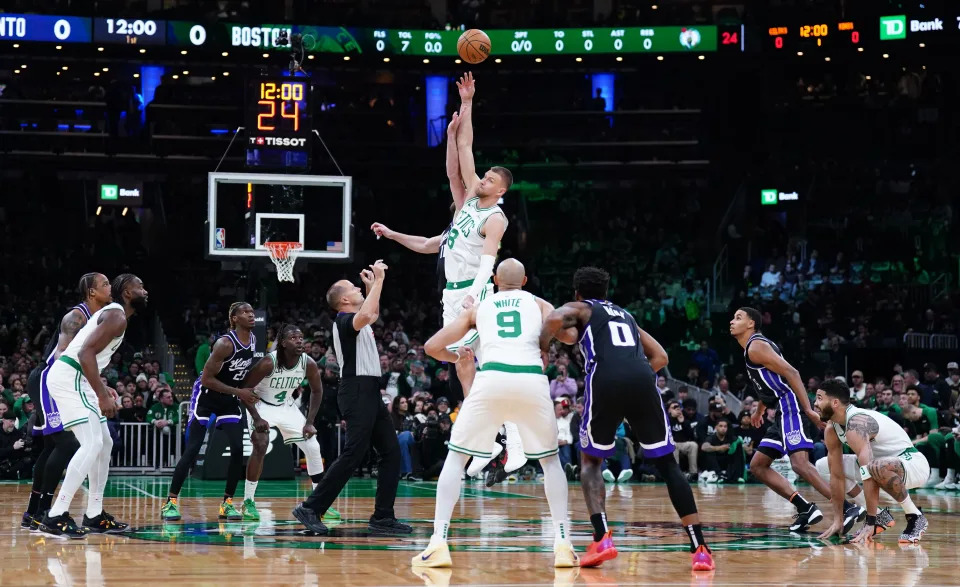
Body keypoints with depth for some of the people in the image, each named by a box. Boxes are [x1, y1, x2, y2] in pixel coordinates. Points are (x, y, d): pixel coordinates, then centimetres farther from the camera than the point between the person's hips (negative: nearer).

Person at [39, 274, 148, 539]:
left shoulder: (112, 314, 20)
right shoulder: (117, 317, -12)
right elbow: (85, 353, -23)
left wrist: (103, 391, 25)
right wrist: (103, 395, -24)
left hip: (75, 379, 11)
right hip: (69, 377, -11)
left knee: (104, 444, 15)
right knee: (92, 444, -18)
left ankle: (94, 515, 19)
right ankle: (56, 516, -21)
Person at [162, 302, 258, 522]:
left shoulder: (253, 340, -2)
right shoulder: (225, 344, -25)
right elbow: (206, 379, -24)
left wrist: (246, 394, 4)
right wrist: (239, 392, -22)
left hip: (230, 399, 6)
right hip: (206, 395, -6)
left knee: (238, 450, -7)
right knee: (192, 451, -8)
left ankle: (227, 503, 3)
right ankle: (171, 502, -1)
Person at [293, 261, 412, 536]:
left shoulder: (354, 321, 19)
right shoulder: (343, 320, -10)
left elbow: (372, 314, 42)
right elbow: (365, 315, -33)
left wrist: (372, 286, 29)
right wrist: (378, 281, -24)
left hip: (369, 392, 10)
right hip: (357, 392, -10)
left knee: (391, 453, 6)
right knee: (353, 455, -14)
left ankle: (383, 517, 6)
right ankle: (310, 509, -10)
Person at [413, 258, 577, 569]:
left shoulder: (478, 308, 25)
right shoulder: (539, 304, 24)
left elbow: (432, 347, 21)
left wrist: (457, 356, 42)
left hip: (491, 378, 0)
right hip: (532, 380, 0)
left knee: (456, 458, 15)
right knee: (550, 459, 21)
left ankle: (438, 543, 1)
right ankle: (563, 544, 10)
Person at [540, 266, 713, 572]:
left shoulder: (580, 309, 24)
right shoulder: (625, 315, 37)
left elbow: (555, 318, 0)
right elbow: (660, 357, 31)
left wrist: (541, 349, 14)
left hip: (605, 380, -3)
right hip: (642, 380, 3)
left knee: (590, 461, 17)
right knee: (667, 464, 9)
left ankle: (602, 539, -2)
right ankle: (700, 548, -2)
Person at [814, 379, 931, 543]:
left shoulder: (856, 424, -30)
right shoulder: (832, 430, -2)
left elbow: (868, 477, -35)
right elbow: (837, 476, 2)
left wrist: (870, 523, -36)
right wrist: (838, 520, -1)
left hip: (913, 463, -10)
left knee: (877, 468, -44)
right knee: (823, 466, 8)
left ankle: (915, 517, -19)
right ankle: (880, 515, 8)